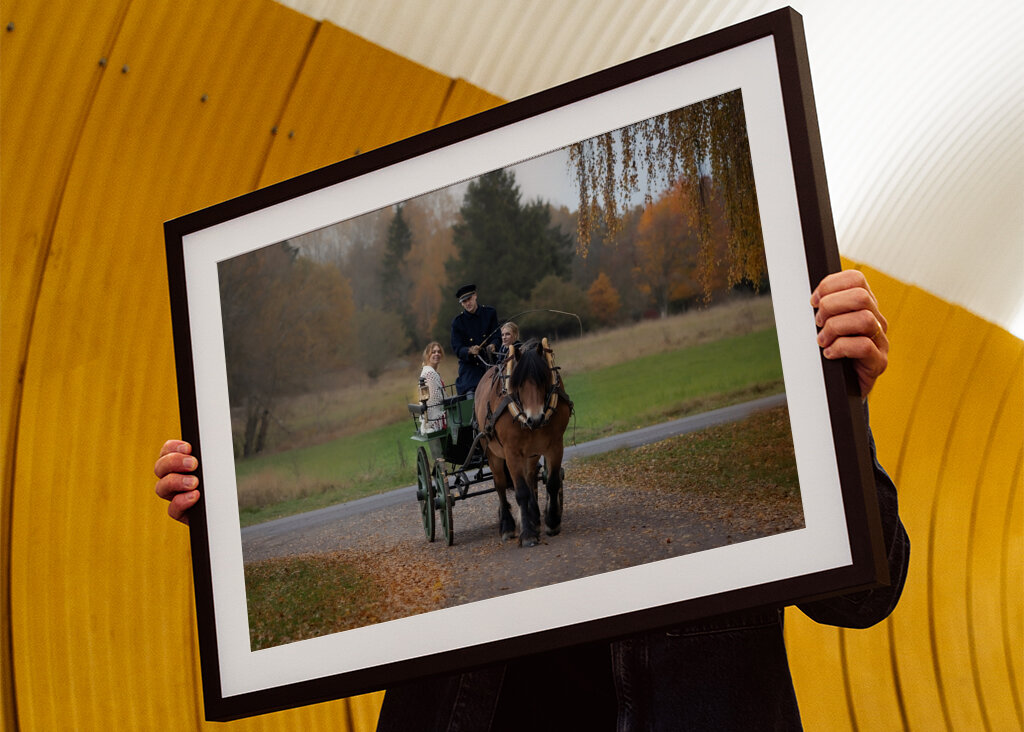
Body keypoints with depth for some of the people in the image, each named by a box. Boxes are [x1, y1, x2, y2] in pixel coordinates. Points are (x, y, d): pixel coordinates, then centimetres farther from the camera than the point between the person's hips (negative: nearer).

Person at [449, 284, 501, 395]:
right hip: (469, 366, -1)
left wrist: (493, 345, -22)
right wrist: (470, 350, -26)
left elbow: (497, 337, 3)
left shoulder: (490, 313, 5)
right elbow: (456, 349, -4)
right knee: (471, 394, -22)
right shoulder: (457, 322, 1)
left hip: (489, 363, 1)